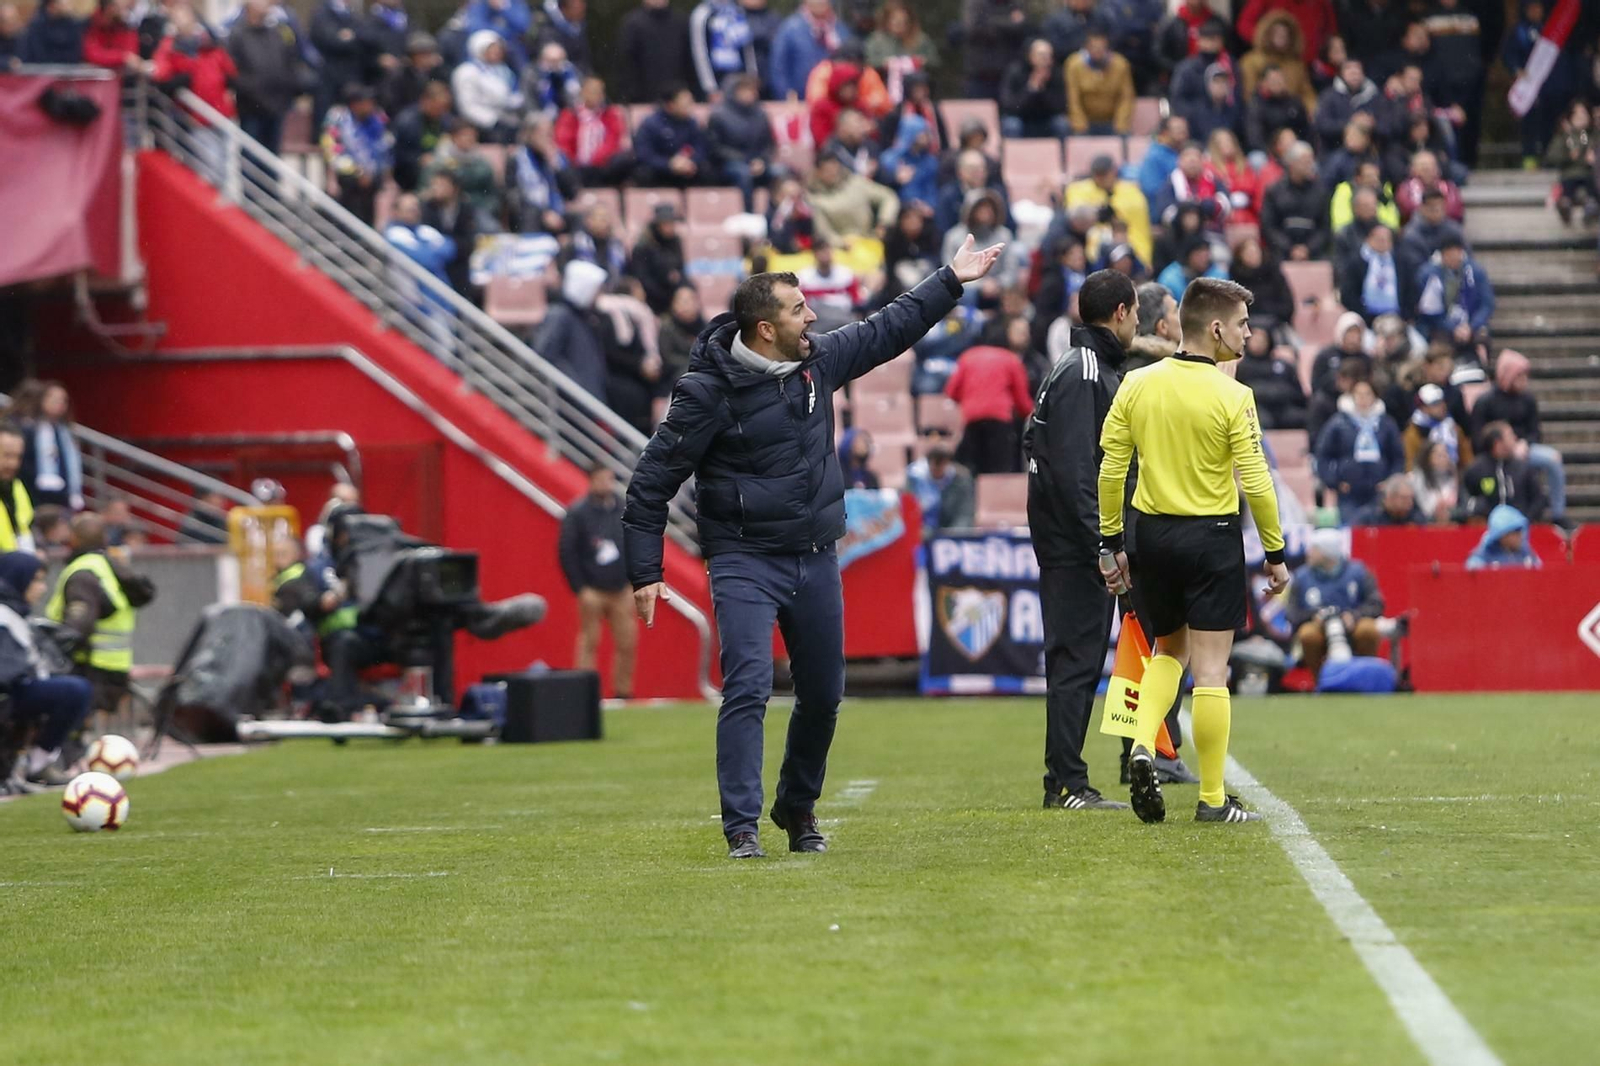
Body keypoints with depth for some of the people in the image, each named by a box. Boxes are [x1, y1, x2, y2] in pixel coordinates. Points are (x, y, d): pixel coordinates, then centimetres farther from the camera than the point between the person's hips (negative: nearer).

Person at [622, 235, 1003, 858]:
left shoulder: (820, 360, 3)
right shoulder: (709, 390, -15)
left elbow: (888, 331, 21)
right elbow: (653, 479, -11)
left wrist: (951, 281, 24)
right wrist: (645, 572, -12)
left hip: (816, 561, 6)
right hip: (745, 564, -6)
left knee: (823, 696, 12)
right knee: (747, 689, -18)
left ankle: (798, 810, 32)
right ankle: (742, 826, -16)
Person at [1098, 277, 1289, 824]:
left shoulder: (1136, 385, 0)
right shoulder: (1232, 397, -12)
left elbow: (1110, 470, 2)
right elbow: (1256, 483, -11)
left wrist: (1111, 542, 11)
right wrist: (1276, 553, 0)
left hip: (1150, 533, 4)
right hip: (1212, 538, -4)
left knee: (1169, 650, 22)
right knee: (1210, 667, 0)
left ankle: (1143, 744, -2)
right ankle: (1212, 798, 4)